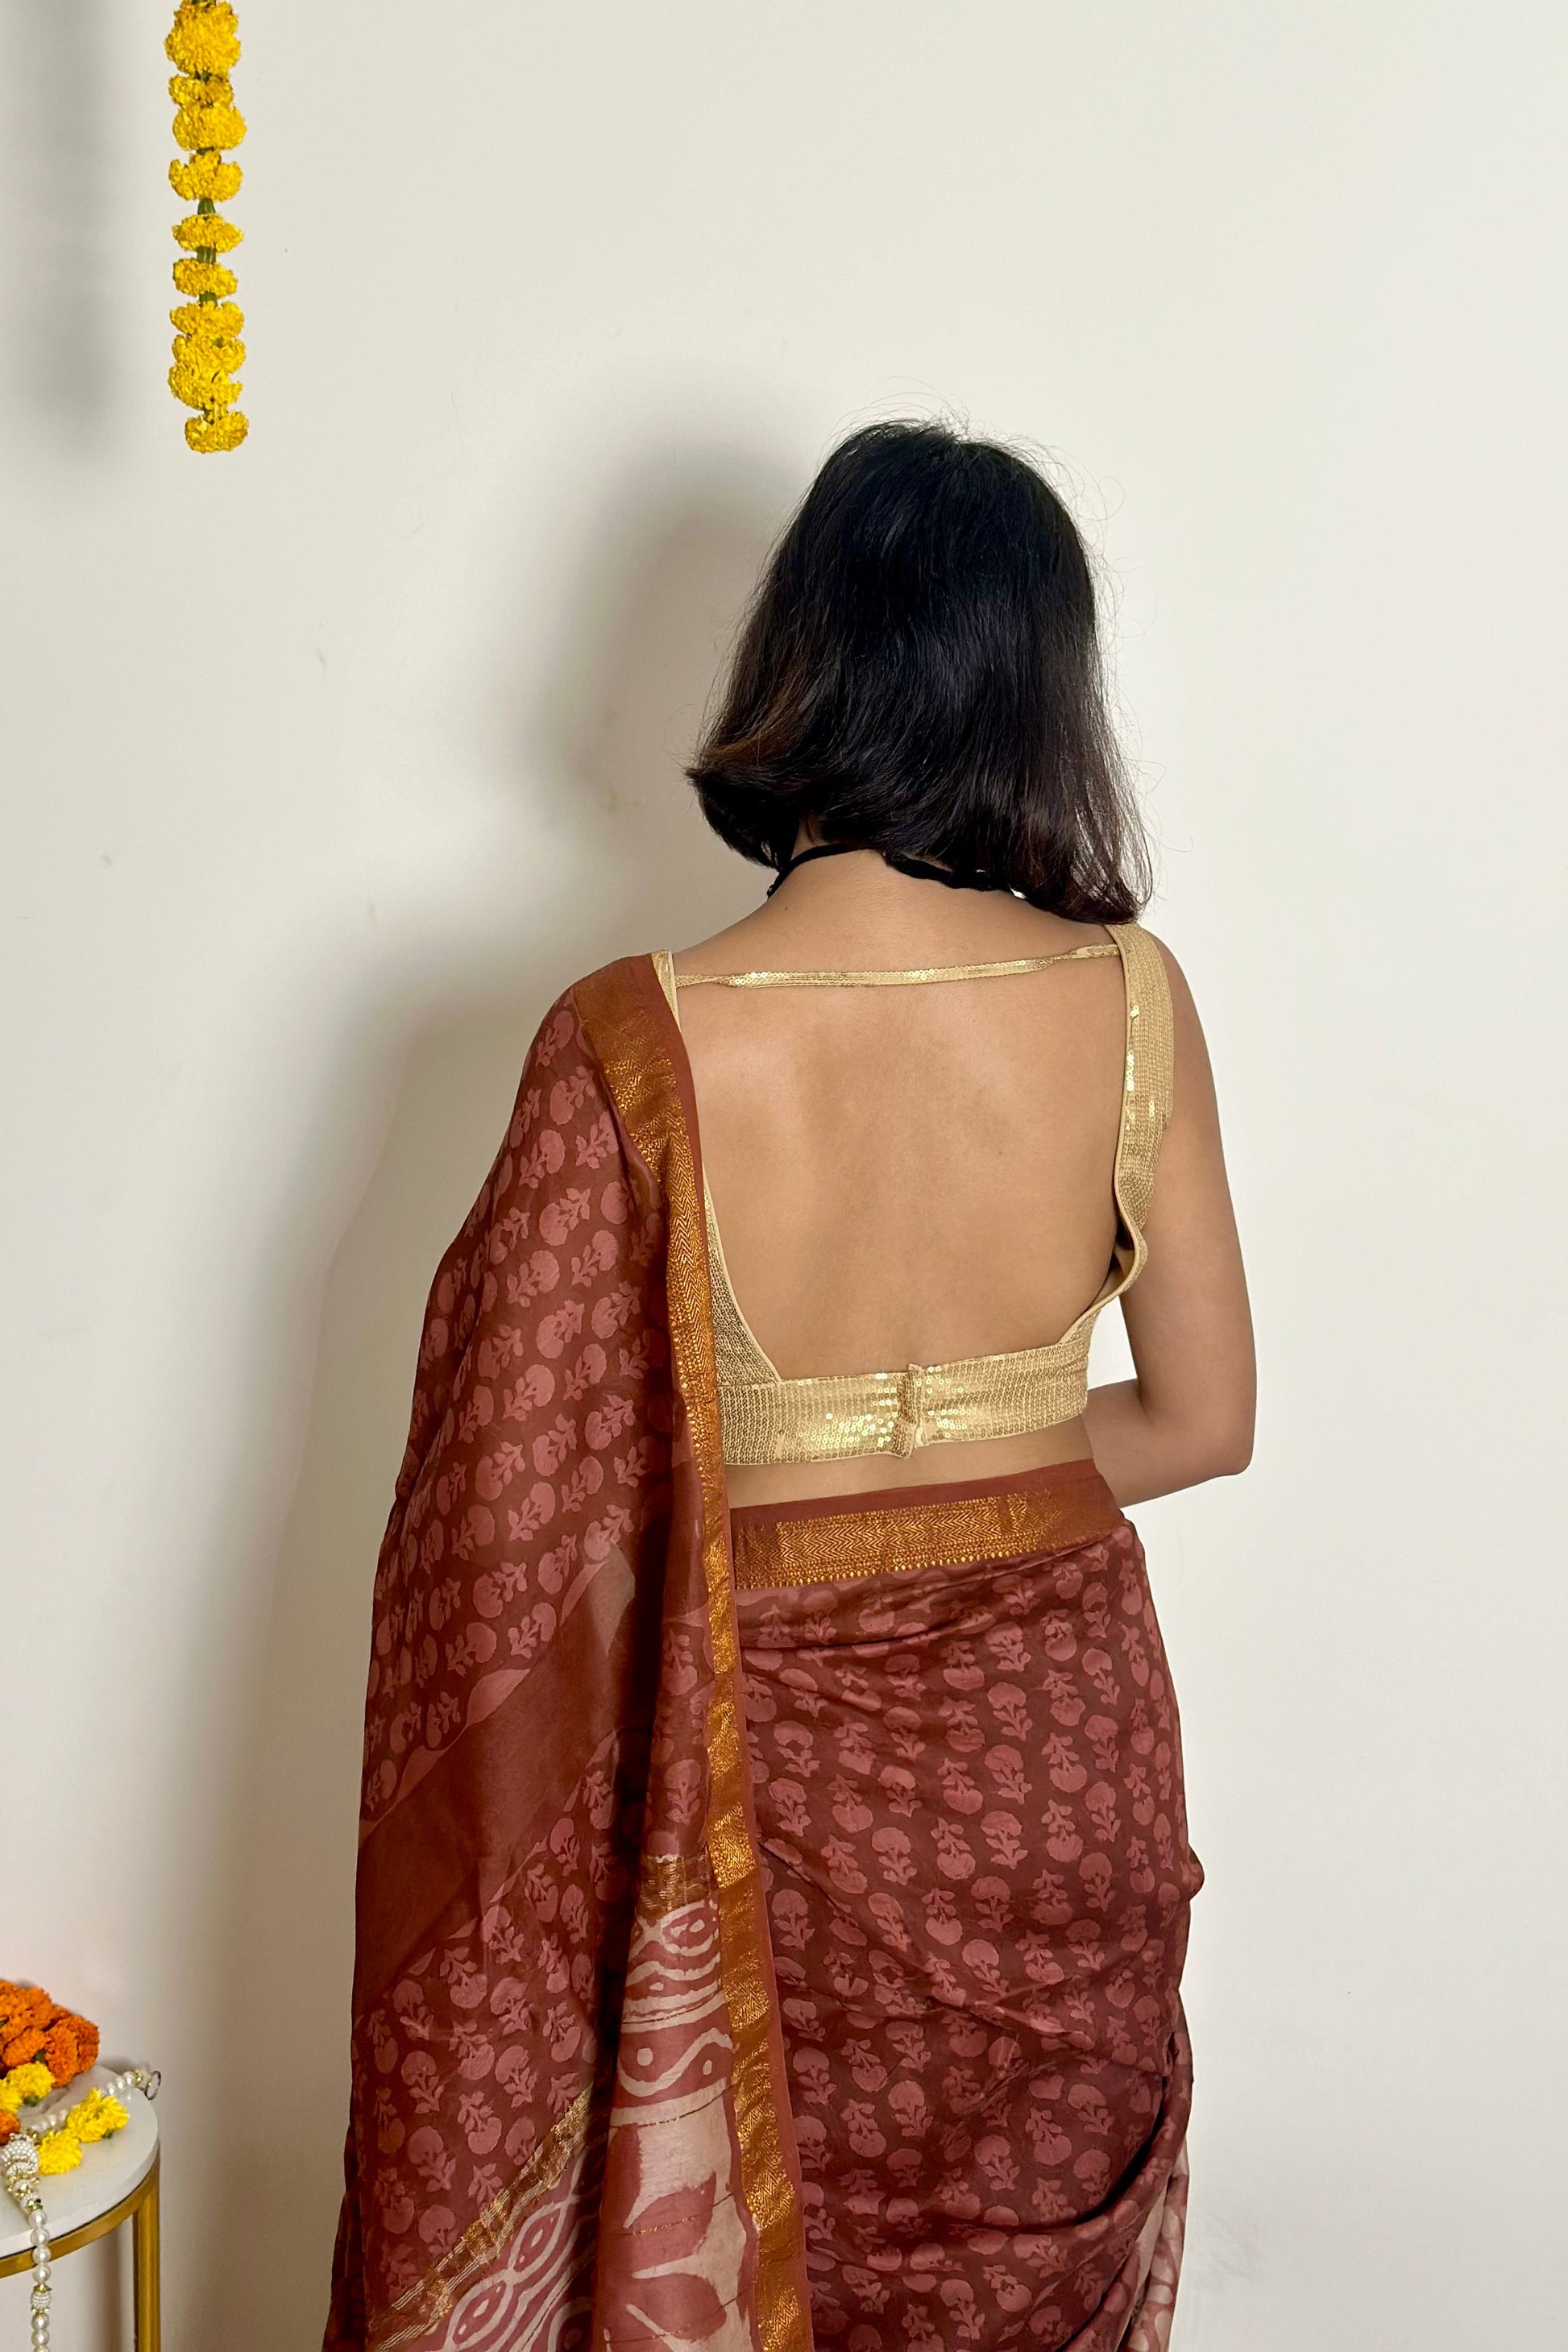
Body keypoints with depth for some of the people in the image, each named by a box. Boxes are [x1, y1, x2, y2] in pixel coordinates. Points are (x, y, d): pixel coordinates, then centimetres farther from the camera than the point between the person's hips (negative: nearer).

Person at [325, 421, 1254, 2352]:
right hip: (1053, 1731, 2)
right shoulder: (1129, 998, -15)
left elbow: (530, 1514, -14)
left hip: (773, 1760, -2)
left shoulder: (636, 1047, -22)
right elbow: (1202, 1418, -5)